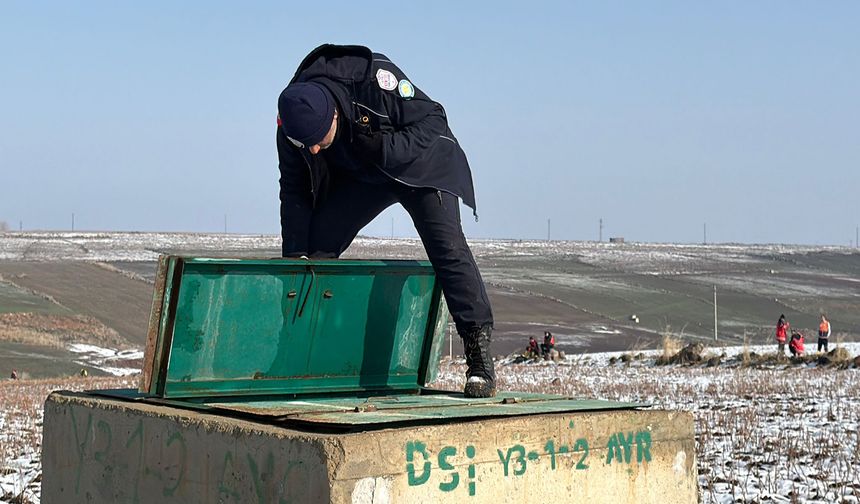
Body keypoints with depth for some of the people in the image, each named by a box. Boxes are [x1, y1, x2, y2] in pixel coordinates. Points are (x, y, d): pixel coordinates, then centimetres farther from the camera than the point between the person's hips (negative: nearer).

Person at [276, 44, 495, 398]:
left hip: (421, 163, -4)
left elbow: (433, 120, -26)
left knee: (446, 245, -22)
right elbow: (294, 189, -9)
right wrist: (293, 254, -14)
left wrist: (383, 148, -39)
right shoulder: (293, 117, -22)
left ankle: (478, 353, -21)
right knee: (316, 246, -9)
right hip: (358, 178, 5)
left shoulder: (376, 79, -37)